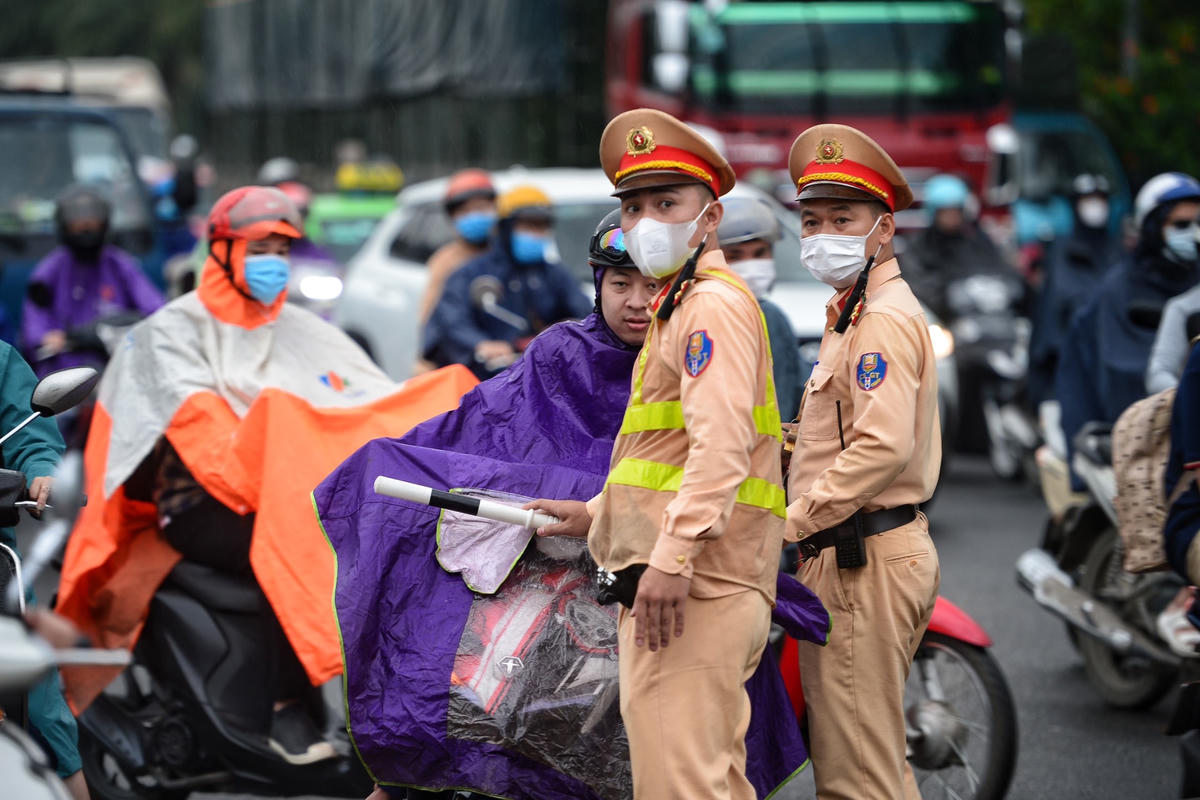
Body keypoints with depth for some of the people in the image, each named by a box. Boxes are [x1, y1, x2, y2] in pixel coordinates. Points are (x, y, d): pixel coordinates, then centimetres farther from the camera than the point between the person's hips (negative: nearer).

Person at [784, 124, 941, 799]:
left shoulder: (884, 318, -14)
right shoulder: (855, 312, 21)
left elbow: (884, 446, -25)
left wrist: (790, 521, -20)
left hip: (863, 558, -11)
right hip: (854, 556, 11)